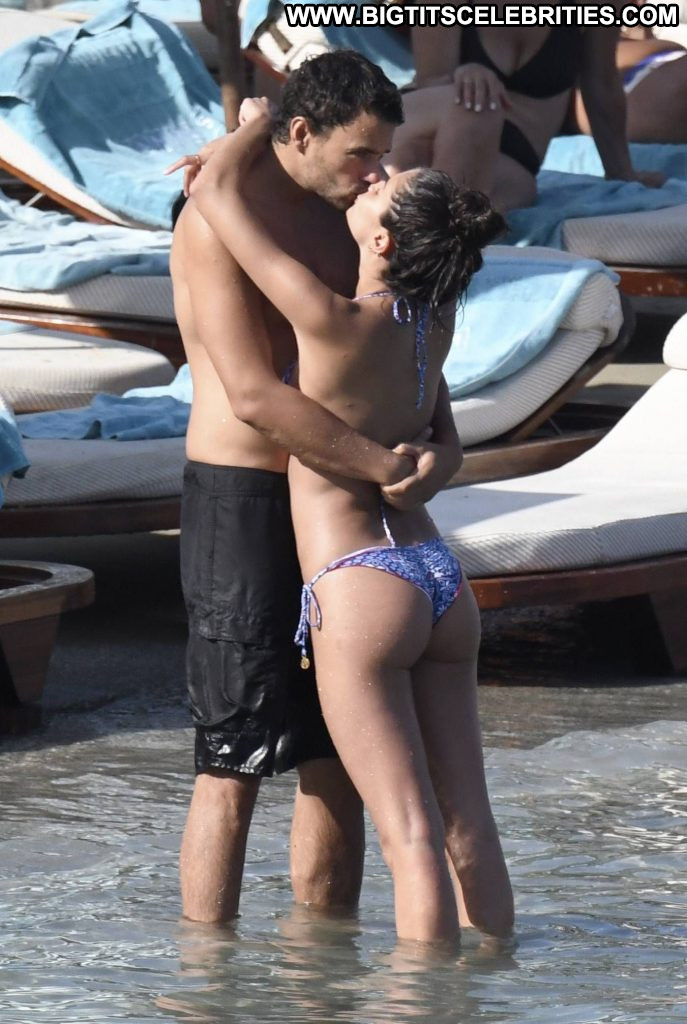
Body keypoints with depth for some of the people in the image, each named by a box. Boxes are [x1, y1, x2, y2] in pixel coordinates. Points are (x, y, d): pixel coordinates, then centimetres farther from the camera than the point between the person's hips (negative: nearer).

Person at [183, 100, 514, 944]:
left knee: (413, 840, -8)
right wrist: (261, 152, 26)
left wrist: (265, 119, 7)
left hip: (362, 591, -7)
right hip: (444, 587, 7)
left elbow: (215, 192, -11)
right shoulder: (437, 320, 3)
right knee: (469, 829, 10)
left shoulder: (337, 323, -17)